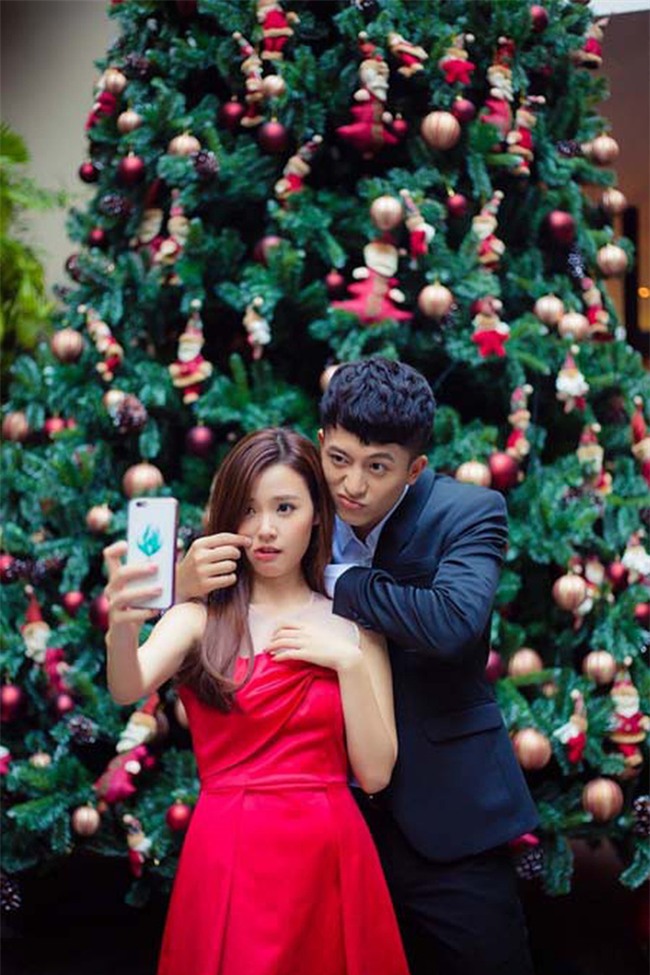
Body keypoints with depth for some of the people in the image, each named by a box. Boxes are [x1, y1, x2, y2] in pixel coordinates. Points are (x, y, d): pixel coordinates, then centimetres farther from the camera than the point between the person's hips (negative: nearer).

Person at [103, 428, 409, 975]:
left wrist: (348, 661, -11)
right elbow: (130, 690, -20)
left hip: (329, 853, 1)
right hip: (228, 852, -1)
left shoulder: (351, 623, 4)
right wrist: (122, 628, -41)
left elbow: (375, 773, 0)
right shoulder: (202, 614, 0)